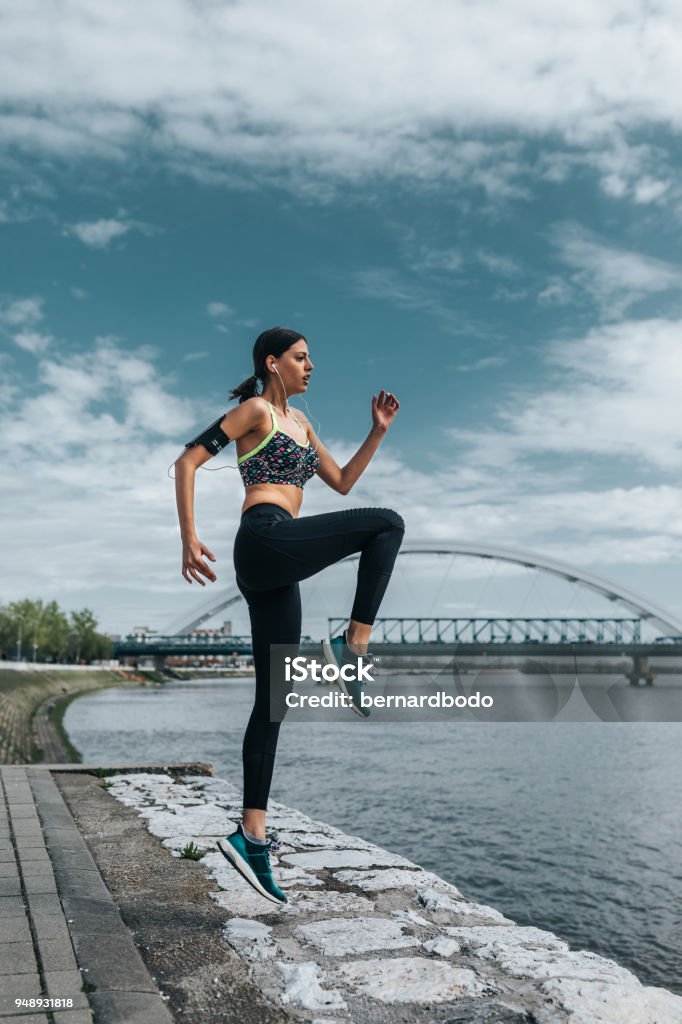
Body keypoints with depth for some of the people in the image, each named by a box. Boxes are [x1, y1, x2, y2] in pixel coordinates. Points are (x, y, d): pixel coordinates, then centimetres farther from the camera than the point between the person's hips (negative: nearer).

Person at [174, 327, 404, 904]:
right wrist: (189, 539, -12)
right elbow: (187, 461, -4)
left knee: (272, 699, 3)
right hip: (266, 539, -8)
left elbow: (342, 482, 29)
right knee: (386, 524, -12)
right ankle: (353, 648, -13)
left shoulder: (299, 421, 27)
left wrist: (379, 431, 18)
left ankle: (251, 835, 6)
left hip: (274, 571, 8)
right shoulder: (255, 410, 3)